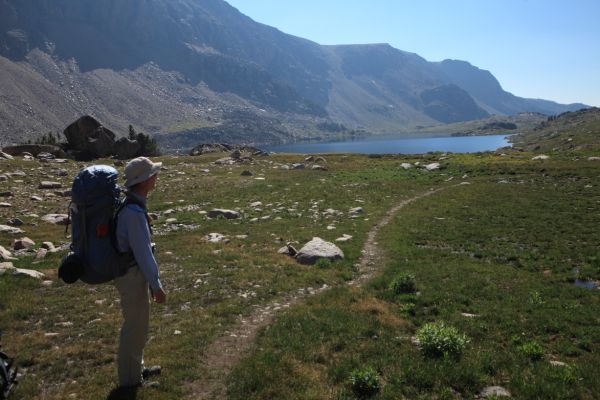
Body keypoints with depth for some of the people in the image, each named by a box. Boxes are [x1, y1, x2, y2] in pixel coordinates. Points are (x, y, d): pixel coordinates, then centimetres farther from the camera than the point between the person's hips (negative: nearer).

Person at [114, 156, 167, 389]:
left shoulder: (130, 203, 4)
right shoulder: (134, 212, -28)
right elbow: (143, 253, -25)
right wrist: (157, 286, -18)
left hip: (130, 270, 10)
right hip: (133, 274, -10)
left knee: (137, 323, 23)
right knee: (135, 326, 6)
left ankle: (136, 368, 40)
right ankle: (131, 378, 24)